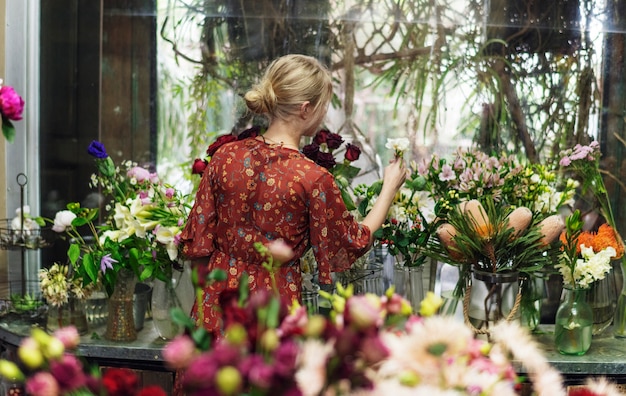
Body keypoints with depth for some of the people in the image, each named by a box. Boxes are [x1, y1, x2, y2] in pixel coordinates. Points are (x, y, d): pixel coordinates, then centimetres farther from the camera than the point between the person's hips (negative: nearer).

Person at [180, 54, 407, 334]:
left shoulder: (224, 156, -6)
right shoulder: (313, 179, -17)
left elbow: (197, 243, 1)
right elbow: (352, 244, 0)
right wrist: (390, 188, 12)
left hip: (217, 305, 4)